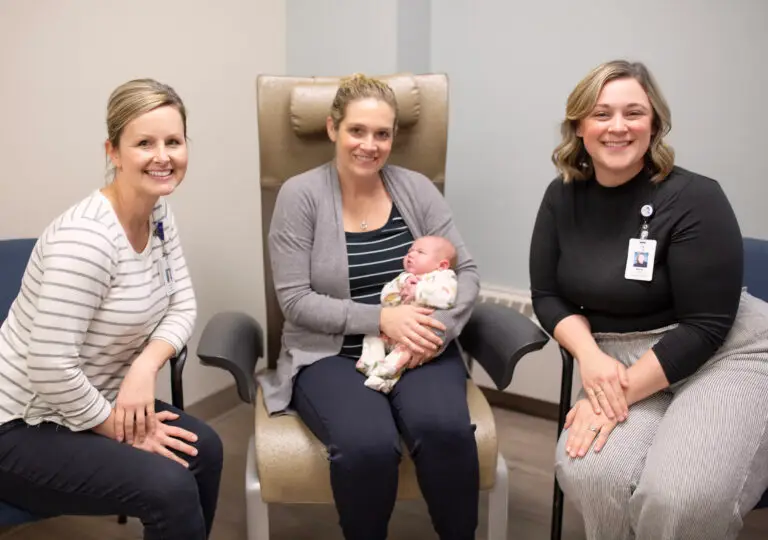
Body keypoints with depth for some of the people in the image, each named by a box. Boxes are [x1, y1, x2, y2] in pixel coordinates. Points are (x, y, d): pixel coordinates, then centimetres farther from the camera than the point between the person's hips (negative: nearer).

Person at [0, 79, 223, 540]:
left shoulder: (159, 213, -2)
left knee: (202, 448, -3)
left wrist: (146, 365, -19)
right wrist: (124, 430, -17)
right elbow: (51, 373, -30)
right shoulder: (85, 239, -29)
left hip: (89, 403, 8)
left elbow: (183, 306, 1)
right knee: (169, 487, -21)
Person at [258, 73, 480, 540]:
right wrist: (380, 318, -19)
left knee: (445, 430, -29)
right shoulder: (300, 195, -4)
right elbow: (295, 301, -8)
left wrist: (439, 328, -16)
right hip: (331, 354, -2)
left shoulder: (417, 189, 4)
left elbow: (466, 272, 4)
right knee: (367, 446, -31)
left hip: (418, 349, 2)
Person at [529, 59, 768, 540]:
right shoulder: (563, 197, 1)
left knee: (683, 500, -29)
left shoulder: (695, 199, -15)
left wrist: (621, 394, -22)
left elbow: (705, 327, -17)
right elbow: (548, 296, 3)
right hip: (621, 362, 4)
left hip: (726, 353, -4)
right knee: (588, 471, -25)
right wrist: (590, 356, -16)